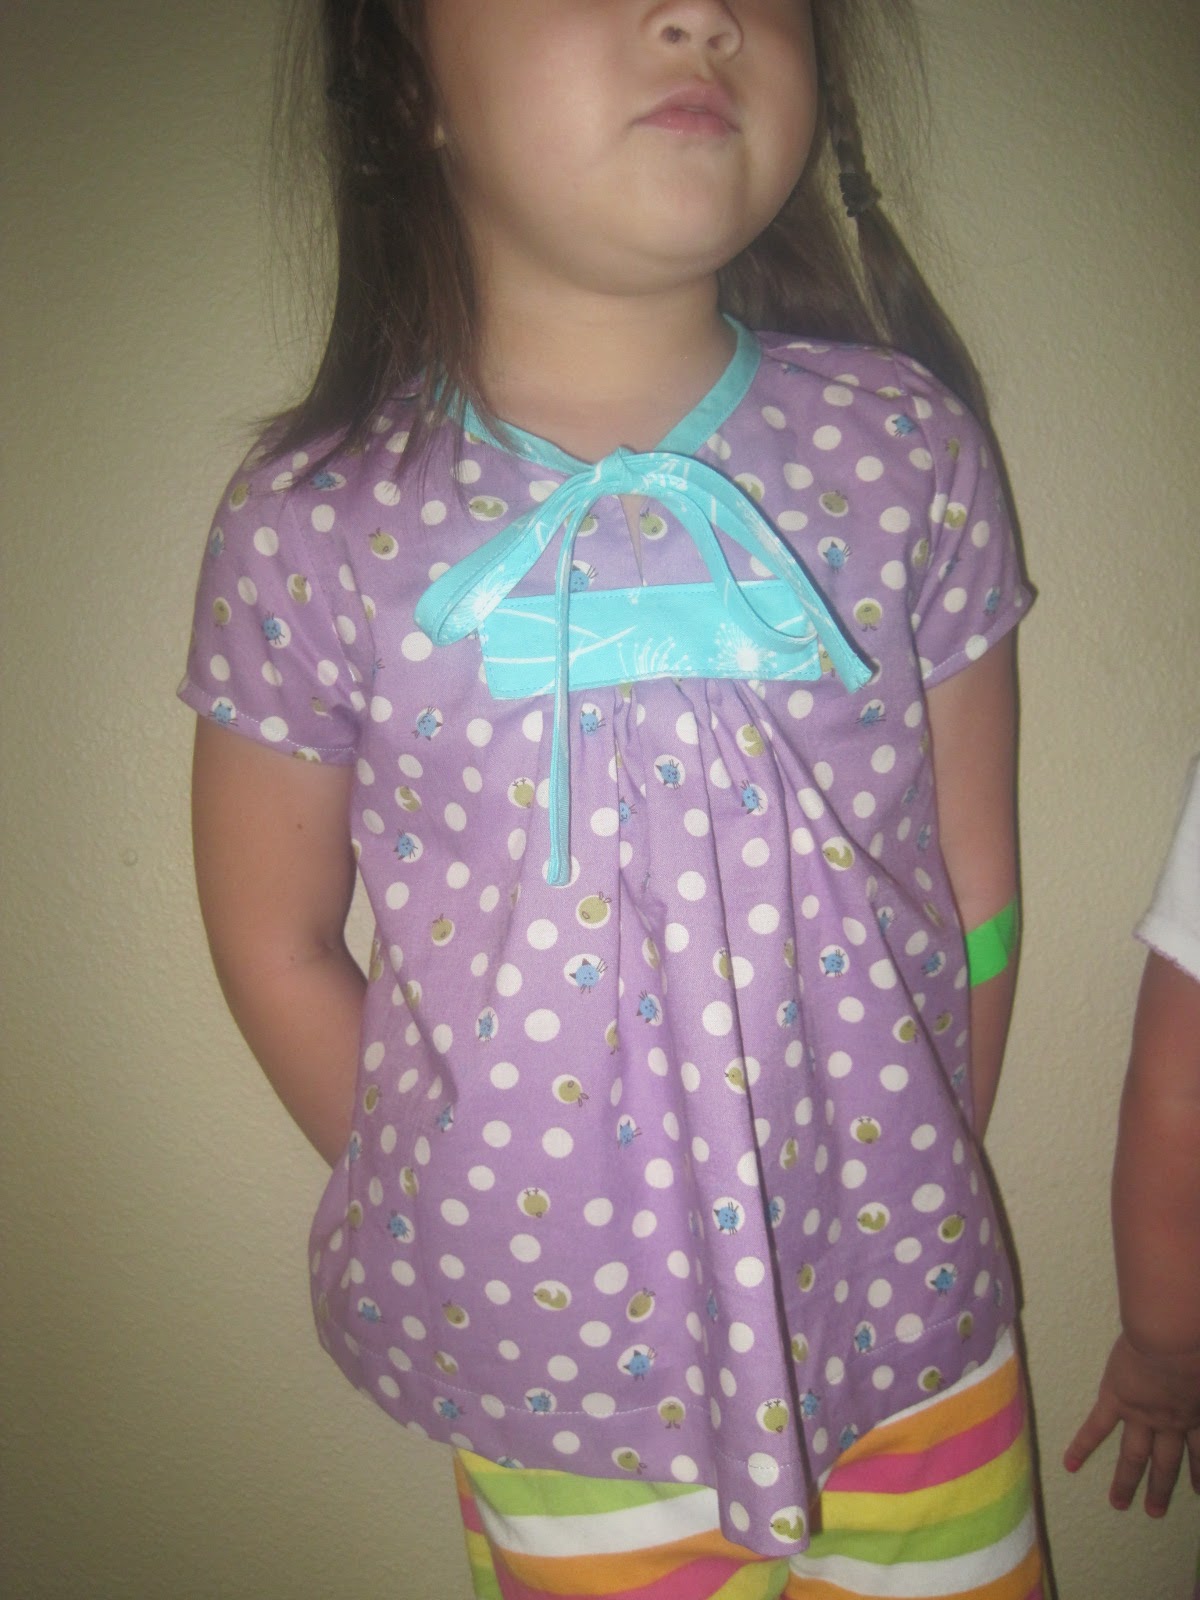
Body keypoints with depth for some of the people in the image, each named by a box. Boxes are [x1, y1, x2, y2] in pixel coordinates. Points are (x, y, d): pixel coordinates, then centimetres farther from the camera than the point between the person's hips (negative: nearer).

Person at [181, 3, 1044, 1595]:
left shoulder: (904, 448, -10)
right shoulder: (312, 526, -14)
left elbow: (976, 886, -1)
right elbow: (279, 947, -3)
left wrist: (918, 1213, 5)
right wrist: (465, 1224, 3)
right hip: (558, 1346, -1)